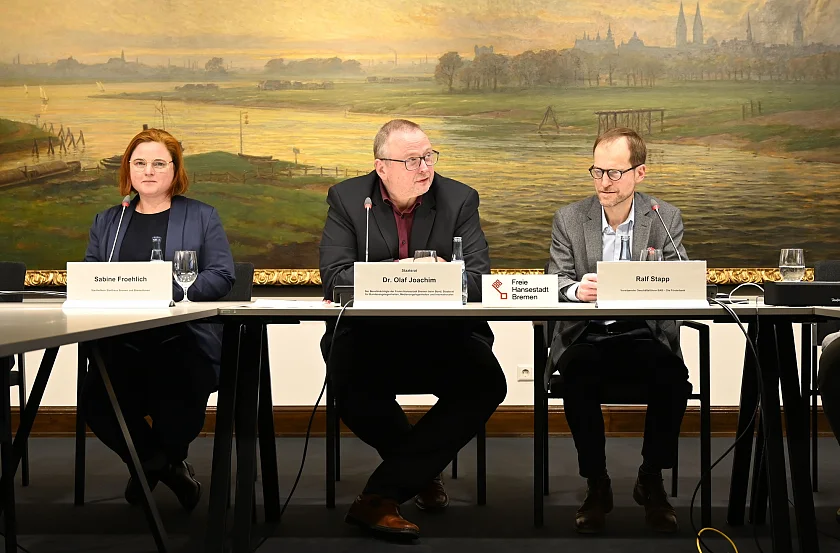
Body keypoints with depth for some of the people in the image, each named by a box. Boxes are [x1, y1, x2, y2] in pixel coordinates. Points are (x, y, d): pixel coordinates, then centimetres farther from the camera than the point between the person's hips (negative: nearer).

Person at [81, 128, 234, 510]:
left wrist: (169, 289, -17)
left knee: (177, 408, -32)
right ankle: (165, 465, 3)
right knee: (95, 402, -26)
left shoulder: (202, 217, 11)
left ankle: (151, 463, 6)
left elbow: (221, 277, -1)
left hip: (183, 338, -3)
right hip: (121, 342, 3)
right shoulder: (107, 222, 22)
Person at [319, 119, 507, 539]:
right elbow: (334, 278, -8)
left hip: (442, 335, 1)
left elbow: (478, 277, -2)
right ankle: (421, 470, -1)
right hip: (368, 334, -1)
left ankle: (379, 497, -23)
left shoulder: (459, 199, 5)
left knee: (487, 383, -28)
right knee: (351, 384, -34)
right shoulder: (347, 198, 2)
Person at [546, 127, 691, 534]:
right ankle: (596, 483, -14)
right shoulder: (569, 219, 7)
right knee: (577, 377, -33)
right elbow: (555, 283, 0)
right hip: (586, 336, 0)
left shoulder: (666, 218, 6)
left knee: (672, 378, -31)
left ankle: (651, 480, -8)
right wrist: (576, 289, -24)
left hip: (645, 334, 0)